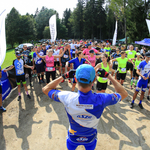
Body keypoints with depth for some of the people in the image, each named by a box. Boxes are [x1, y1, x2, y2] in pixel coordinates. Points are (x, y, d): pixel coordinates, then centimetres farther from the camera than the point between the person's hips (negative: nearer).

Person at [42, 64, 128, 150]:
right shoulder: (101, 99, -35)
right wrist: (108, 76, -14)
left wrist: (64, 76, -17)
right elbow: (124, 94, -15)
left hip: (73, 138, 0)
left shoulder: (68, 98, -36)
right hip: (91, 139, 0)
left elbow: (46, 89, -18)